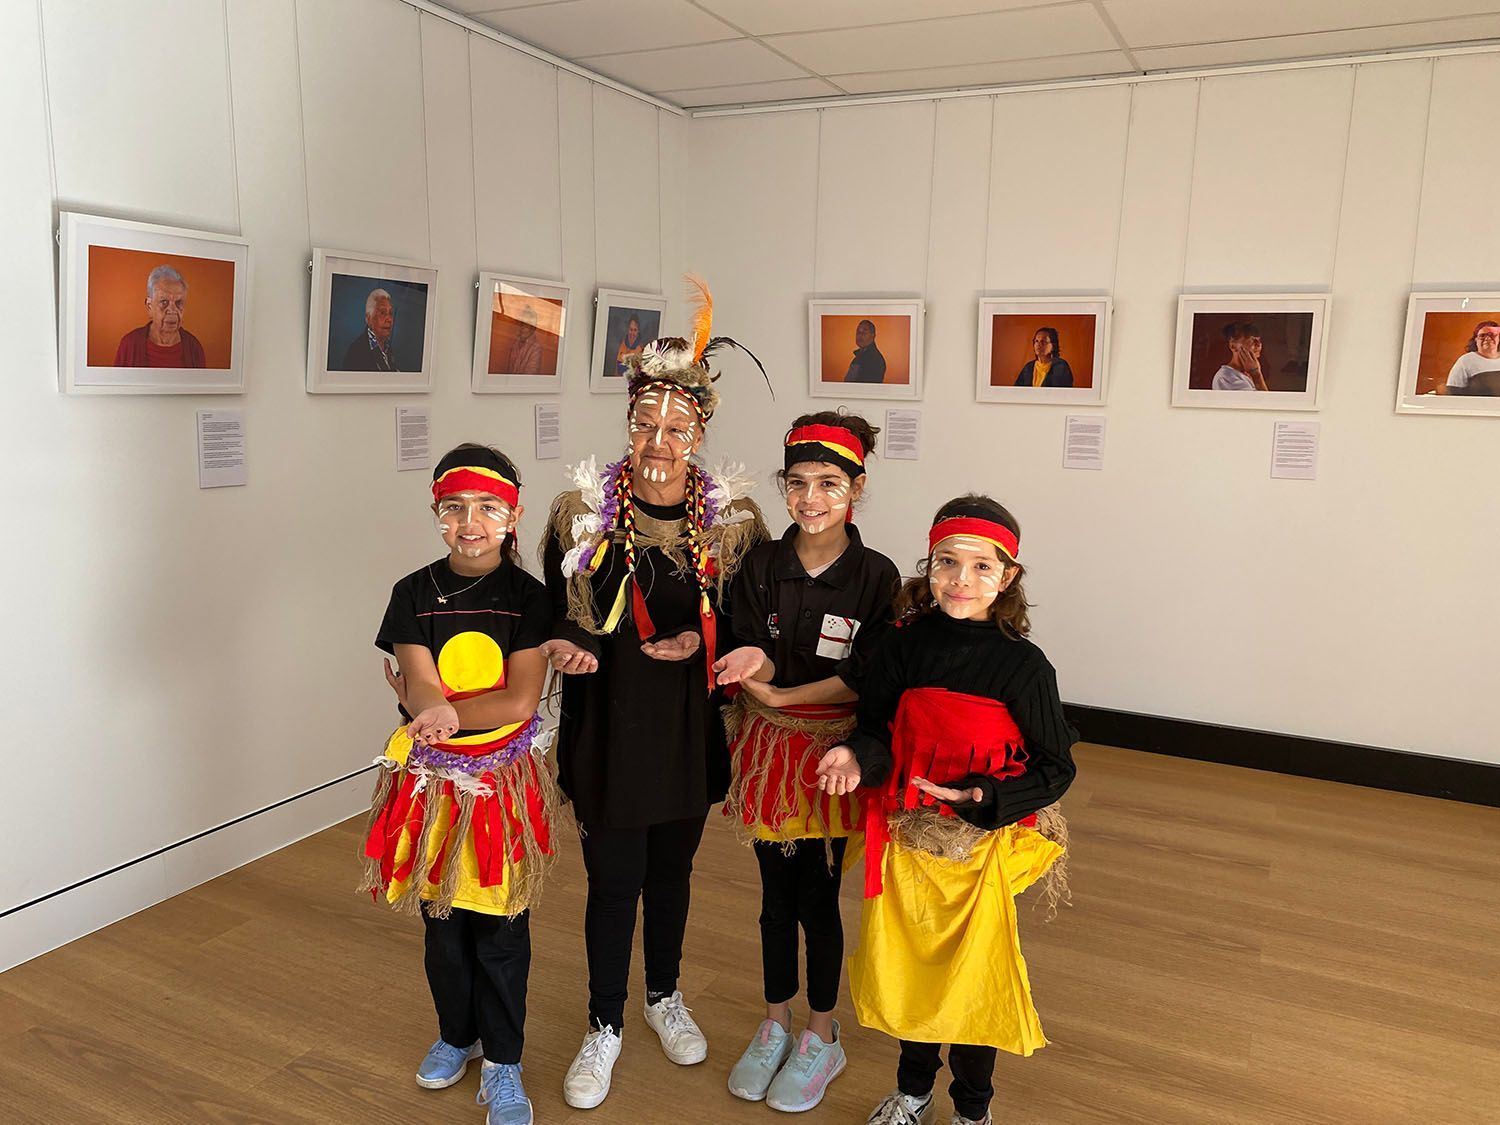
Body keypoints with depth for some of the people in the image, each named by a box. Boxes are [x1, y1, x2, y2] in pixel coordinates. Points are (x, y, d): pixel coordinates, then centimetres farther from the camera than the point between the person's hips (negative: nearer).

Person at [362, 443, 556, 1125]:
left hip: (505, 779, -2)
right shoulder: (416, 593, -3)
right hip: (433, 779, 2)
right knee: (441, 921, 17)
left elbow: (521, 702, -15)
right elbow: (423, 693, -11)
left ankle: (502, 1063, 26)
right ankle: (456, 1035, 41)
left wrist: (436, 708, -16)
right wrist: (428, 707, -31)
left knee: (500, 928, 7)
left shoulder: (528, 596, -8)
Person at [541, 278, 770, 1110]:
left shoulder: (732, 516, -6)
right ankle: (604, 1026, 31)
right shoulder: (584, 509, -8)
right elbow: (558, 613, 2)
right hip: (610, 718, -1)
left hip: (690, 719, 2)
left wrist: (702, 639, -15)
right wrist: (567, 646, -19)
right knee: (614, 878, 8)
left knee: (672, 867, 19)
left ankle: (664, 996, 44)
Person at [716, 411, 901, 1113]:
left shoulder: (876, 576, -10)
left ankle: (821, 1038, 27)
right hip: (767, 746, 3)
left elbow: (863, 680, -13)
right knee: (776, 892, 14)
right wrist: (750, 663, -28)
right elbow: (750, 656, -5)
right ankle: (774, 1027, 34)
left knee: (817, 896, 5)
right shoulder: (761, 565, -1)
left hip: (832, 749, -3)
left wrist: (778, 694, -17)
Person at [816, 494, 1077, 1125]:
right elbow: (877, 730, 0)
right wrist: (856, 757, -22)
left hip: (983, 847, -2)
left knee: (975, 976, 12)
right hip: (905, 838, 2)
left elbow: (1055, 767, -8)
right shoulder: (905, 646, -7)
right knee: (905, 969, 18)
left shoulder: (1024, 666, -14)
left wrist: (984, 797, -21)